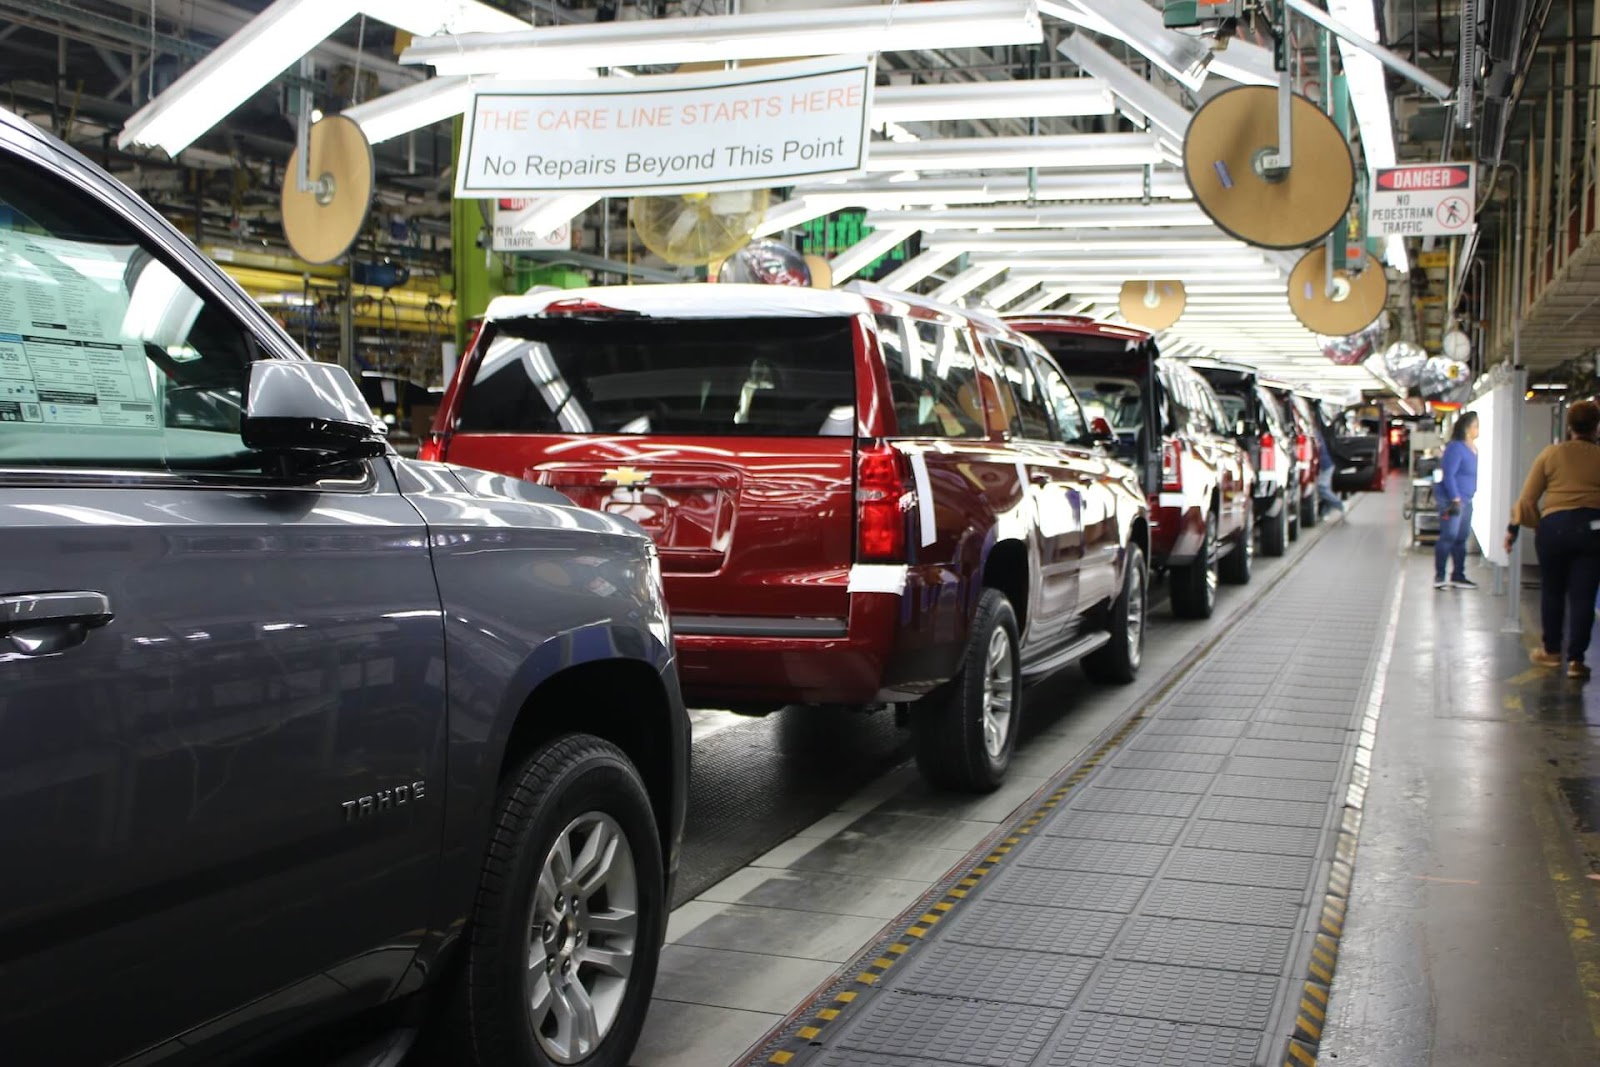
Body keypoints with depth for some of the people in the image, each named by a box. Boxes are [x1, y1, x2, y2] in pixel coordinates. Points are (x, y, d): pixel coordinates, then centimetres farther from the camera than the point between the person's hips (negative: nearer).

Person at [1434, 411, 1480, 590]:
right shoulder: (1456, 447, -14)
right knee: (1449, 536, -9)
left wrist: (1462, 499, 15)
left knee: (1462, 538, 11)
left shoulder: (1473, 448, 14)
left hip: (1466, 499, 9)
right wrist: (1455, 499, -21)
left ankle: (1458, 576, 18)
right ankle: (1439, 576, -3)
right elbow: (1448, 475, -18)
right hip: (1452, 499, -9)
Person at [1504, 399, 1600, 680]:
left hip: (1555, 527, 0)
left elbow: (1528, 498, 0)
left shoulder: (1551, 454, 1)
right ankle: (1575, 659, 1)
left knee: (1552, 591, 16)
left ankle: (1551, 650, 26)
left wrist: (1513, 528, 8)